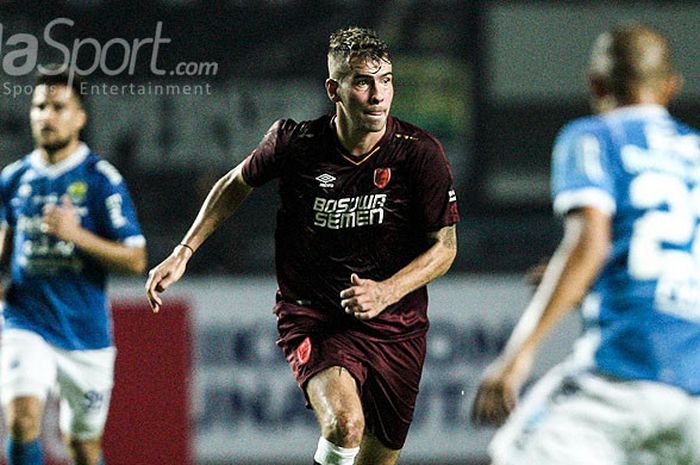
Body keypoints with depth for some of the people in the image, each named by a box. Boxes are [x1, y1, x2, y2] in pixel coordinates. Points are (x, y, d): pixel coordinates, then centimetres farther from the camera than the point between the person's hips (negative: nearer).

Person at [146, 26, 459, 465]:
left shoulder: (420, 153, -11)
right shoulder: (294, 141, -9)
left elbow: (444, 245, -4)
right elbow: (237, 184, 12)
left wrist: (385, 293, -20)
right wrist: (184, 252, 8)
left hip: (395, 326, 2)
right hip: (312, 319, -2)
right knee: (345, 424, -31)